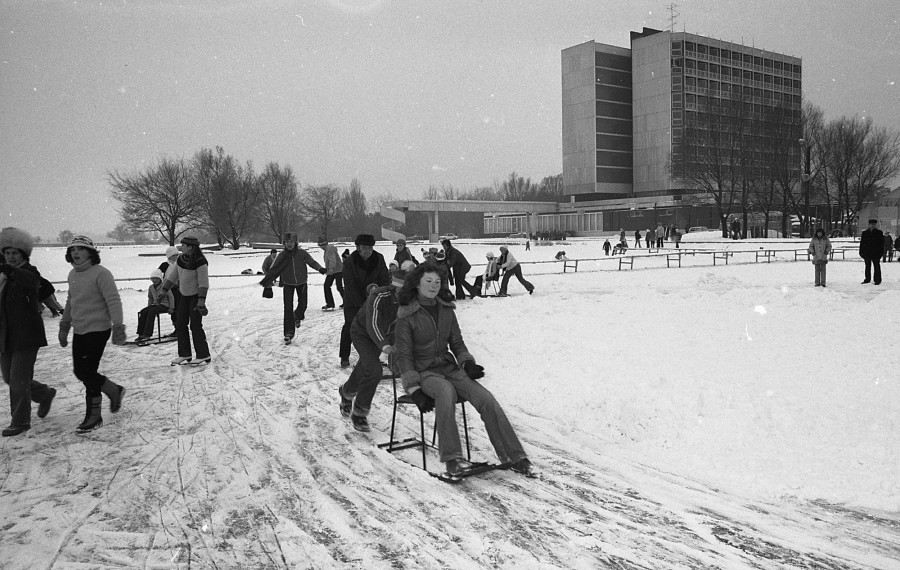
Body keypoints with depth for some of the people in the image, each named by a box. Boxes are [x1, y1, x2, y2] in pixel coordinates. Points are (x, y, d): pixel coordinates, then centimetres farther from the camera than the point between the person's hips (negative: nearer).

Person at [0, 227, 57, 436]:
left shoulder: (30, 274, -11)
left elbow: (31, 283, -37)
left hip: (26, 336, -8)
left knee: (18, 380, -6)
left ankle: (20, 421, 7)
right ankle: (45, 394, 37)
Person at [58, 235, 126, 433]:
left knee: (88, 372, -6)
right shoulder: (73, 274, 11)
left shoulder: (101, 273, -14)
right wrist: (64, 326, 23)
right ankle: (115, 391, 32)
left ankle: (93, 416, 7)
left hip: (97, 330, -8)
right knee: (80, 372, 11)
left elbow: (113, 301, -19)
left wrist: (118, 327, -25)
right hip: (79, 331, 8)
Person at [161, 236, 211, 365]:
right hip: (184, 295, 8)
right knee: (180, 324, 7)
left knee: (195, 325, -9)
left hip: (196, 296, -8)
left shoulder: (200, 262, -21)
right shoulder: (181, 259, 0)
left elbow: (203, 282, -23)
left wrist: (201, 300, -28)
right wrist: (164, 291, 9)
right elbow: (172, 276, 10)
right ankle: (184, 355, 16)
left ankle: (204, 356, 0)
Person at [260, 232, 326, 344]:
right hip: (288, 284, 0)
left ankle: (297, 316, 41)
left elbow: (312, 262, -6)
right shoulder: (282, 255, -11)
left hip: (301, 282, 0)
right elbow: (273, 269, -7)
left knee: (302, 304, 4)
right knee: (288, 308, -5)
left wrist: (320, 268, -23)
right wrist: (266, 280, -16)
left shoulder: (302, 253, -12)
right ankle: (289, 332, 2)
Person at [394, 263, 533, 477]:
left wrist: (468, 364, -5)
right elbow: (403, 356, -8)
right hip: (424, 372, -5)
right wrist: (415, 390, -18)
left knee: (485, 397, -20)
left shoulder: (447, 311, 10)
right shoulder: (406, 316, -5)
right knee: (446, 391, -39)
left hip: (449, 367, 5)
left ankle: (513, 456, -19)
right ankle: (452, 459, -38)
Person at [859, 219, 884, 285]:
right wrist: (861, 252, 2)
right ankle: (867, 279, 17)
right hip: (867, 253, 2)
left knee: (877, 266, 0)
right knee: (867, 267, 9)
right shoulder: (864, 233, 9)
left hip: (876, 253, -2)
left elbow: (882, 243, 1)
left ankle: (878, 280, 4)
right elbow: (862, 243, 9)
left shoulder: (879, 233, 3)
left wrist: (881, 252, -6)